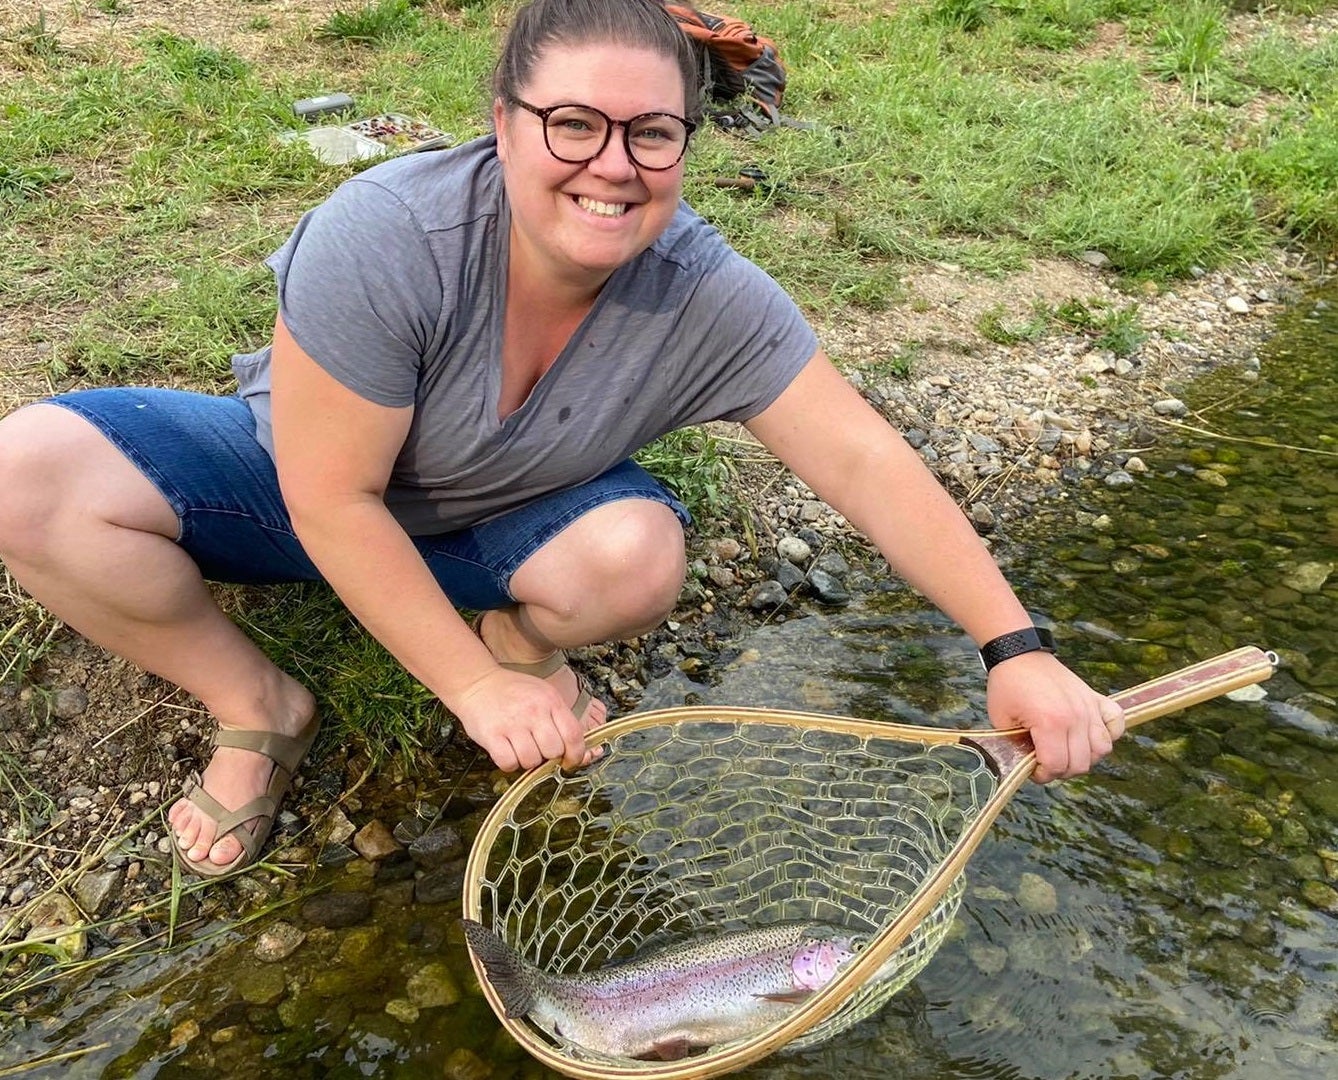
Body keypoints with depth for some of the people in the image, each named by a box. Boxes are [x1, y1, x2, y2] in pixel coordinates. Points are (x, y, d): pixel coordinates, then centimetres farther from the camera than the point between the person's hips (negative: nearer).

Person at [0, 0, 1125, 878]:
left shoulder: (713, 300, -23)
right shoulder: (387, 236, -32)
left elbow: (867, 459, -22)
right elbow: (332, 497, -26)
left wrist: (1018, 650, -29)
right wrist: (473, 692, -26)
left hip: (498, 527, 1)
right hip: (303, 488, 0)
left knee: (641, 553, -32)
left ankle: (519, 638, 5)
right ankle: (258, 708, -2)